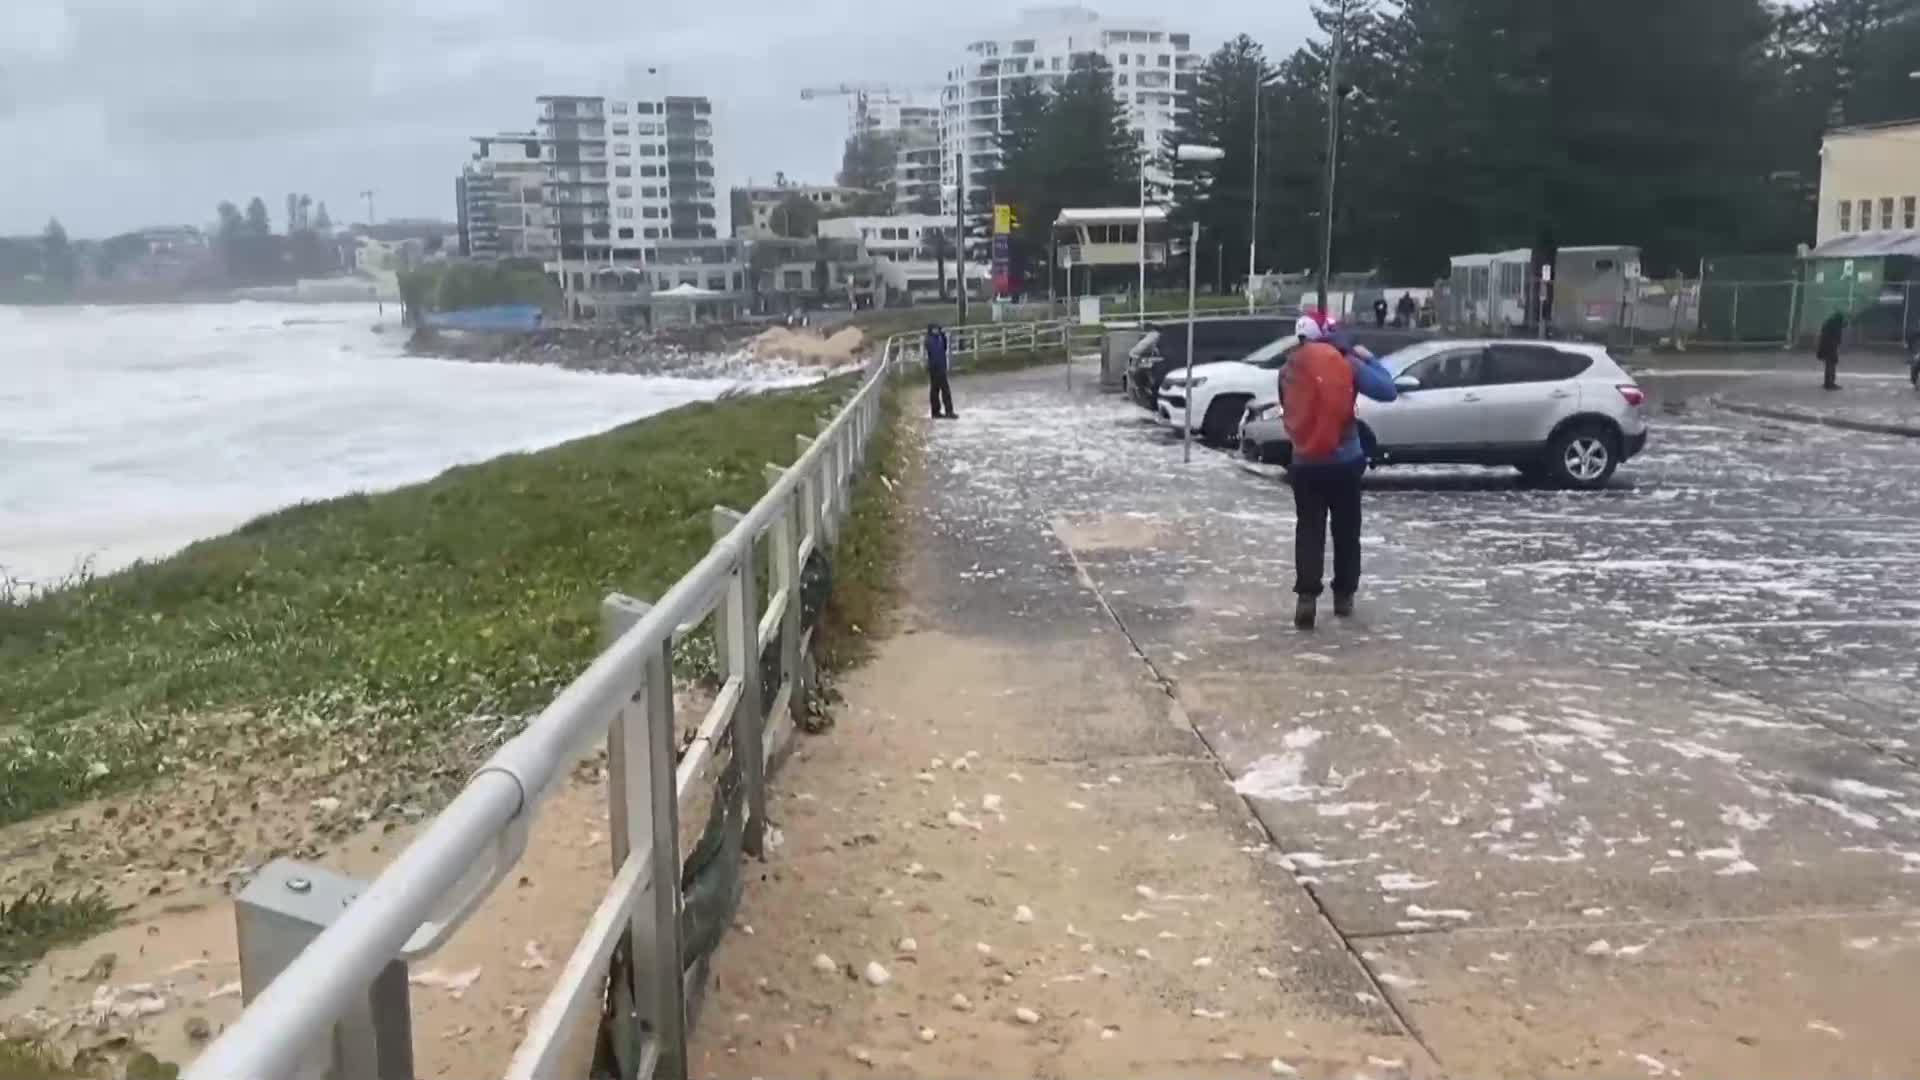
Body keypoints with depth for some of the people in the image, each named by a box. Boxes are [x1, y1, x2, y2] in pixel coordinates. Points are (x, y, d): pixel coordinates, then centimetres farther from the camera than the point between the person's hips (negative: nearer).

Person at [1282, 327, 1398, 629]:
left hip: (1304, 463, 2)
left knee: (1309, 530, 4)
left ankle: (1307, 596, -11)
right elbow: (1388, 391, -9)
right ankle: (1344, 595, 19)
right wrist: (1367, 359, 3)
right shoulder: (1348, 365, -6)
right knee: (1346, 531, 13)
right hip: (1345, 462, -2)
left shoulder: (1290, 367, 5)